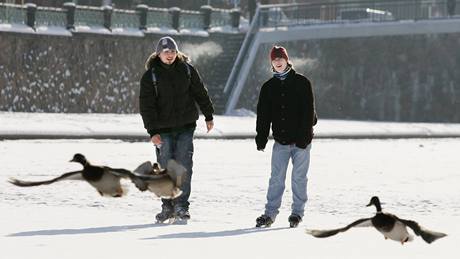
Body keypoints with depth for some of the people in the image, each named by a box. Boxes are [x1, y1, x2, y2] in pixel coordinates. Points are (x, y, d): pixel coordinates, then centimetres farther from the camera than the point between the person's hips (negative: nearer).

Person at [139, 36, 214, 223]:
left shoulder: (186, 69, 3)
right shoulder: (150, 75, -3)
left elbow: (200, 93, 13)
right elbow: (146, 106, -6)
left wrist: (209, 116, 14)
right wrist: (152, 131, -14)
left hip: (186, 126, 1)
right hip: (163, 129, -1)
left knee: (184, 167, -5)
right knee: (165, 169, 2)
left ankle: (181, 206, 0)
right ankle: (167, 206, 13)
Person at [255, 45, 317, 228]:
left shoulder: (302, 83, -1)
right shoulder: (268, 87, 9)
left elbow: (308, 110, -6)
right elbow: (263, 115, 9)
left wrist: (304, 136, -13)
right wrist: (261, 138, -1)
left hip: (301, 140, -3)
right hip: (280, 140, 3)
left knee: (299, 178, 2)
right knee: (276, 179, 2)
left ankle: (297, 213, 12)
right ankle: (270, 213, 7)